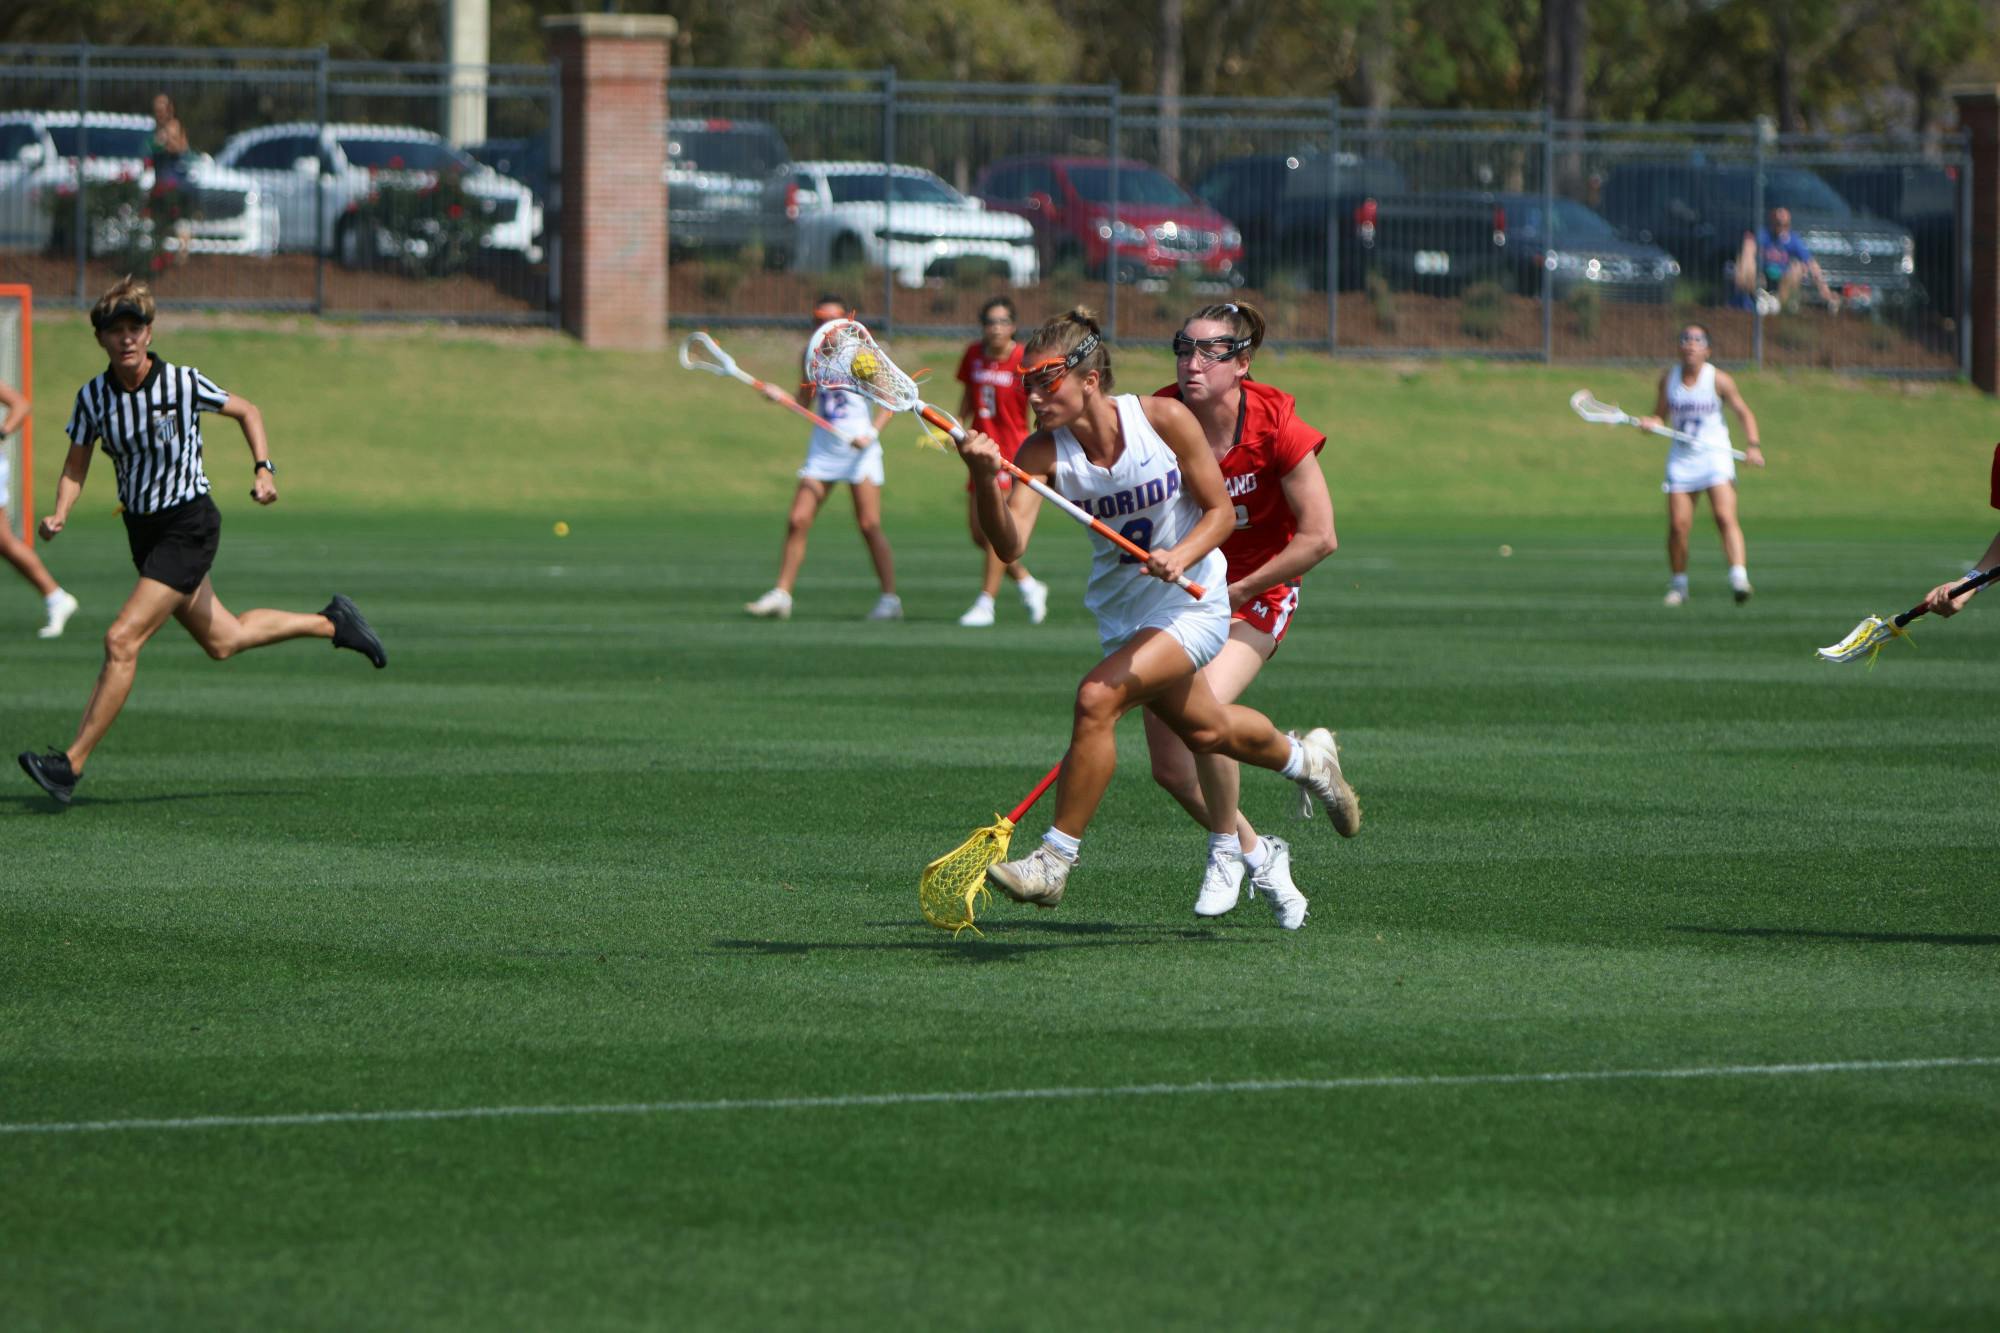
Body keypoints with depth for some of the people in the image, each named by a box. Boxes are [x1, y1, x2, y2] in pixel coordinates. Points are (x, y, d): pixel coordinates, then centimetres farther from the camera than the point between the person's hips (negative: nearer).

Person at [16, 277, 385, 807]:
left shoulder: (183, 383, -15)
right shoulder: (93, 396, -5)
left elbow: (247, 411, 2)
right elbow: (75, 468, 4)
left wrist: (263, 469, -10)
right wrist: (60, 515, -15)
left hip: (188, 527, -6)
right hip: (142, 530, 6)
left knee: (122, 640, -16)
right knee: (222, 640, 19)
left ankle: (72, 763, -14)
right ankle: (332, 624, 42)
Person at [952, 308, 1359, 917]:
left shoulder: (1164, 420, -22)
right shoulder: (1043, 451, -17)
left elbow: (1220, 511, -11)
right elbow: (1009, 545, -31)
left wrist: (1181, 558, -30)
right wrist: (985, 481, -49)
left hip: (1192, 605, -5)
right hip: (1121, 612, 5)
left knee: (1097, 697, -26)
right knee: (1204, 730, 24)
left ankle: (1055, 861, -18)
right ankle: (1305, 759, 57)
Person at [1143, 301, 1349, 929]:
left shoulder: (1275, 423, -20)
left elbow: (1318, 538, -16)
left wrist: (1235, 591, -16)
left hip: (1257, 593, -3)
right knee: (1171, 769, -1)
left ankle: (1227, 850, -3)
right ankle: (1260, 856, 27)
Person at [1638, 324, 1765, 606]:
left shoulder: (1718, 379, -4)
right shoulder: (1668, 379, 5)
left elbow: (1743, 413, 2)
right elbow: (1661, 416, 12)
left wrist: (1752, 445, -11)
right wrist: (1650, 423, -12)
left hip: (1715, 454, -3)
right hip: (1681, 458, 3)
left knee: (1725, 517, -19)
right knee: (1677, 525, -3)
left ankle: (1739, 579, -29)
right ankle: (1678, 585, 14)